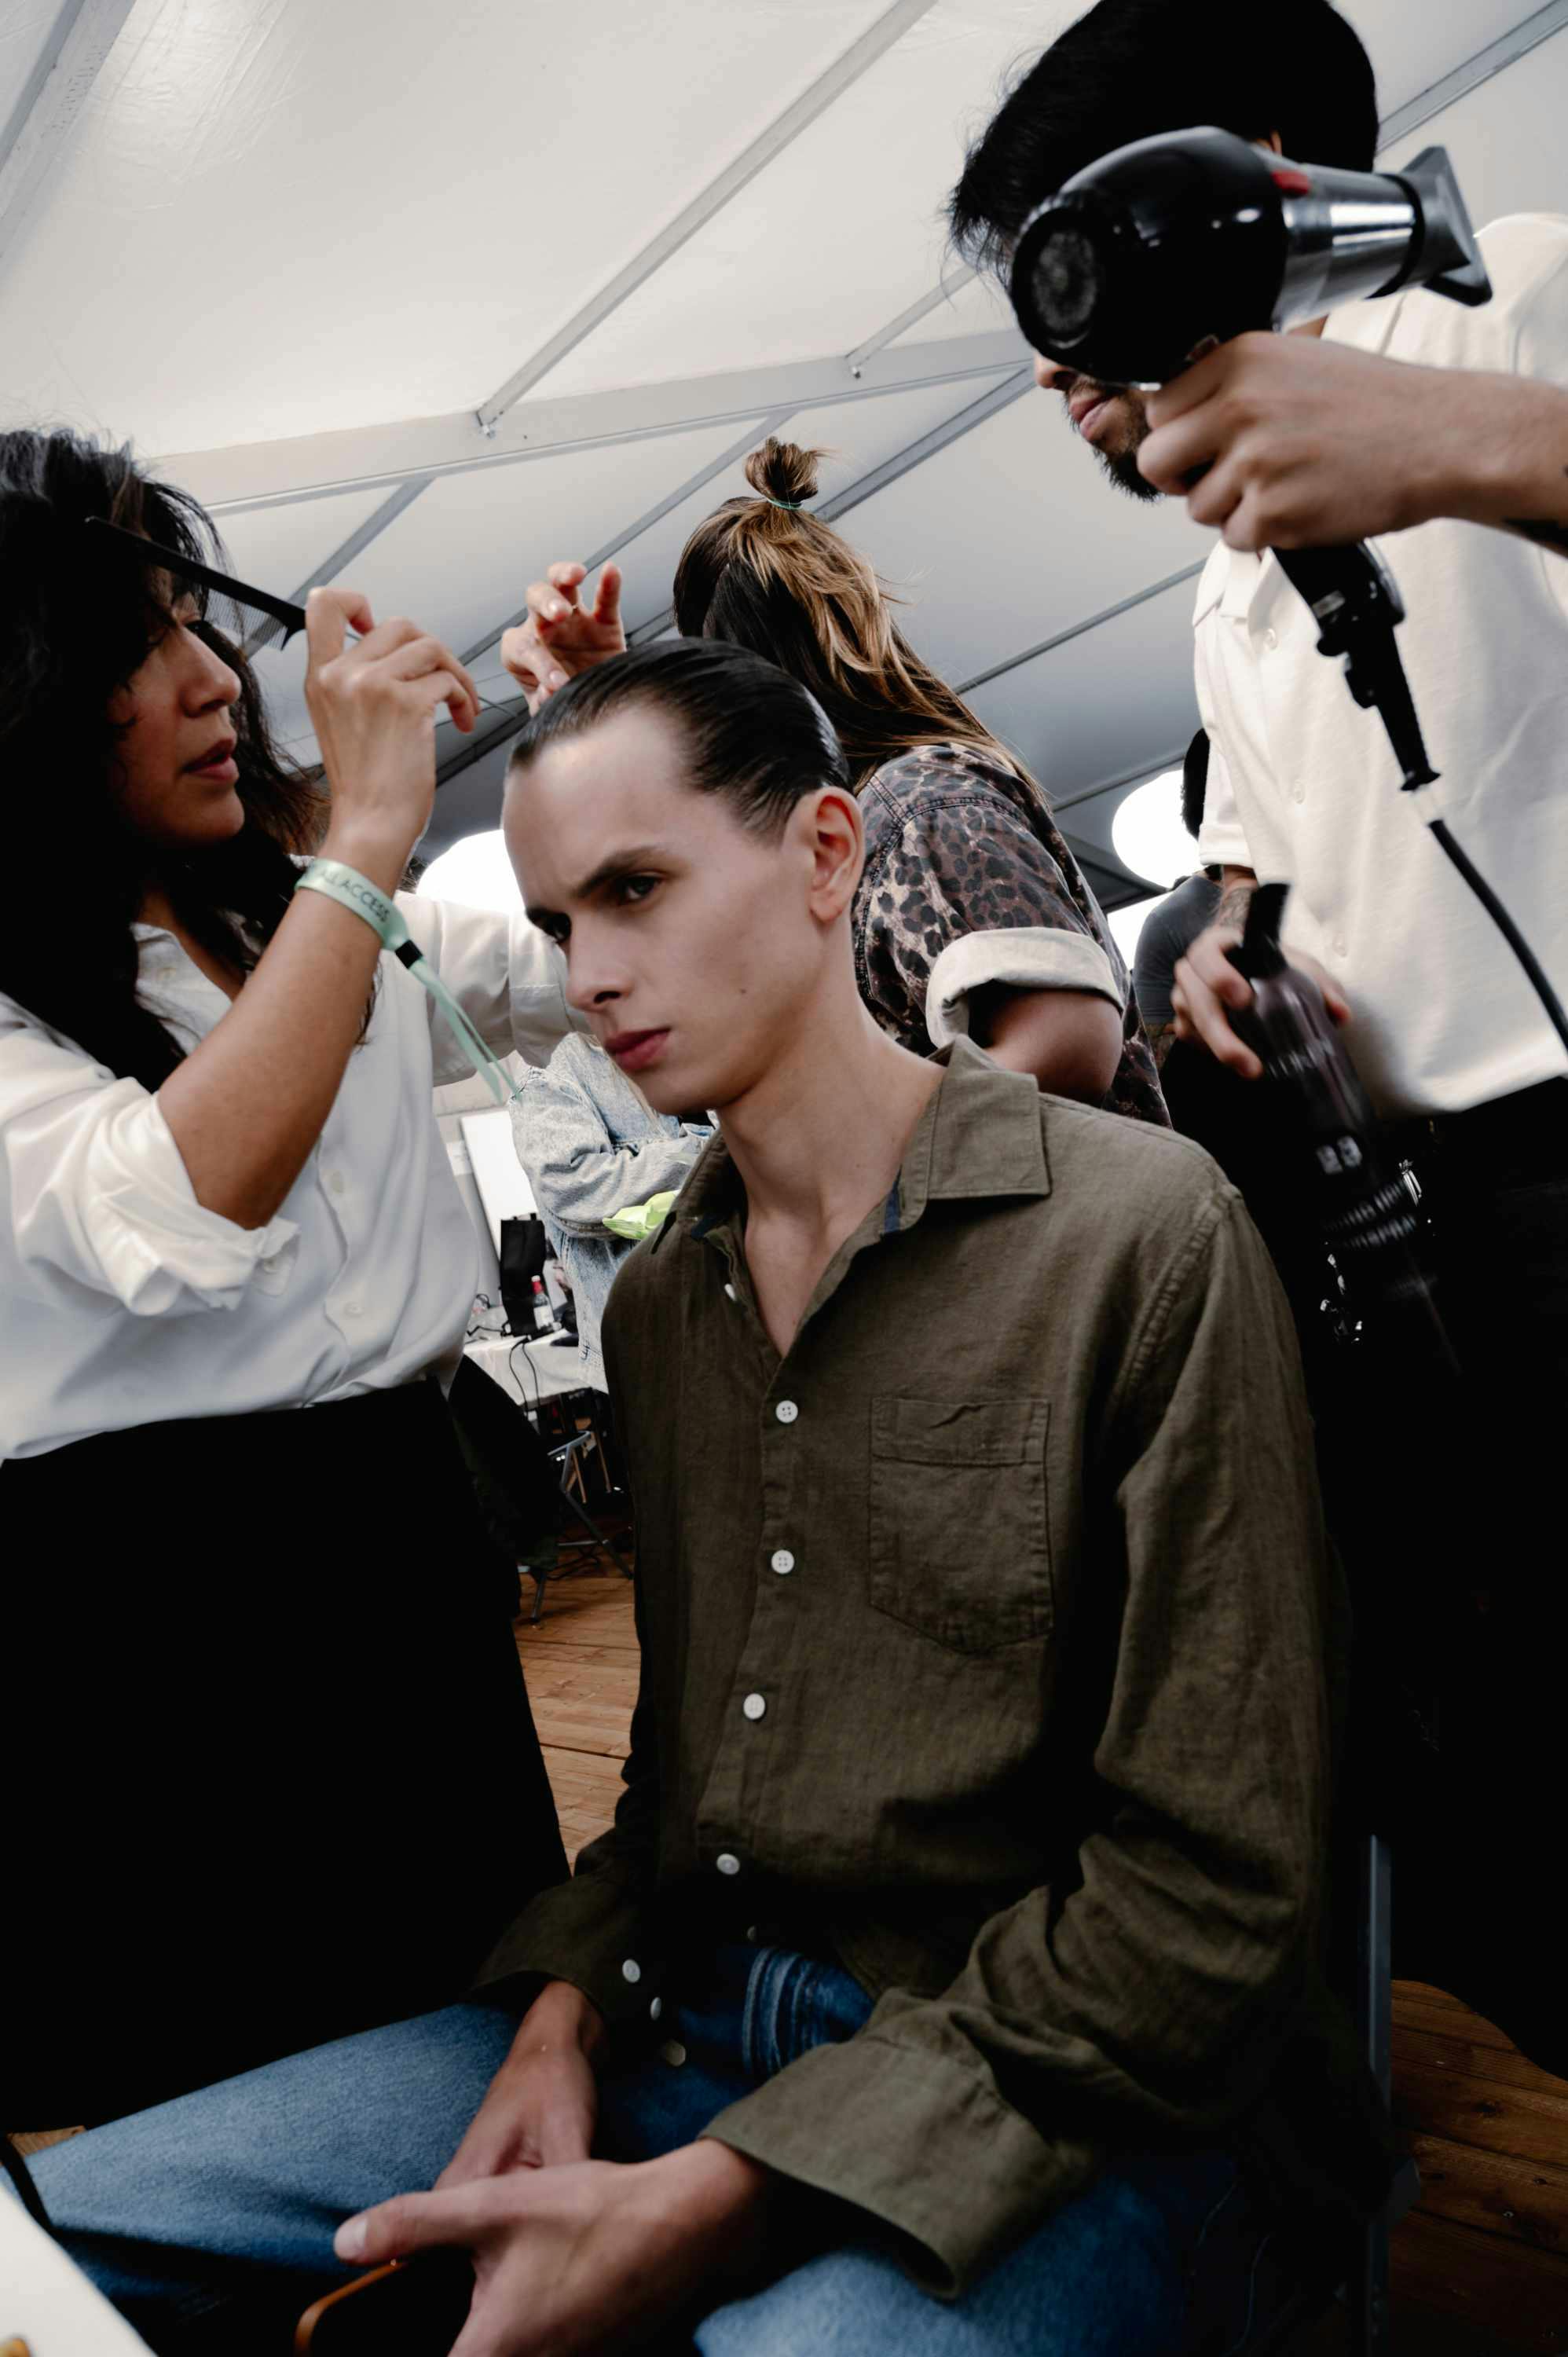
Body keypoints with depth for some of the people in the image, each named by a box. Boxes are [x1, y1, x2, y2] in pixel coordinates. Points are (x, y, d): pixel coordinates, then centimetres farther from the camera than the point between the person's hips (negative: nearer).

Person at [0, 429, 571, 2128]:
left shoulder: (297, 903, 10)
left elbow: (583, 978, 20)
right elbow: (179, 1228, -29)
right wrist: (369, 828, -23)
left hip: (408, 1534, 6)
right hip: (150, 1607, -5)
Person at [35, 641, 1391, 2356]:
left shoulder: (1140, 1230, -12)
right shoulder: (654, 1298, 10)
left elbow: (1206, 1889, -15)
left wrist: (709, 2202, -18)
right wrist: (569, 2005, -2)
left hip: (1068, 2103, -6)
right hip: (685, 2024, 7)